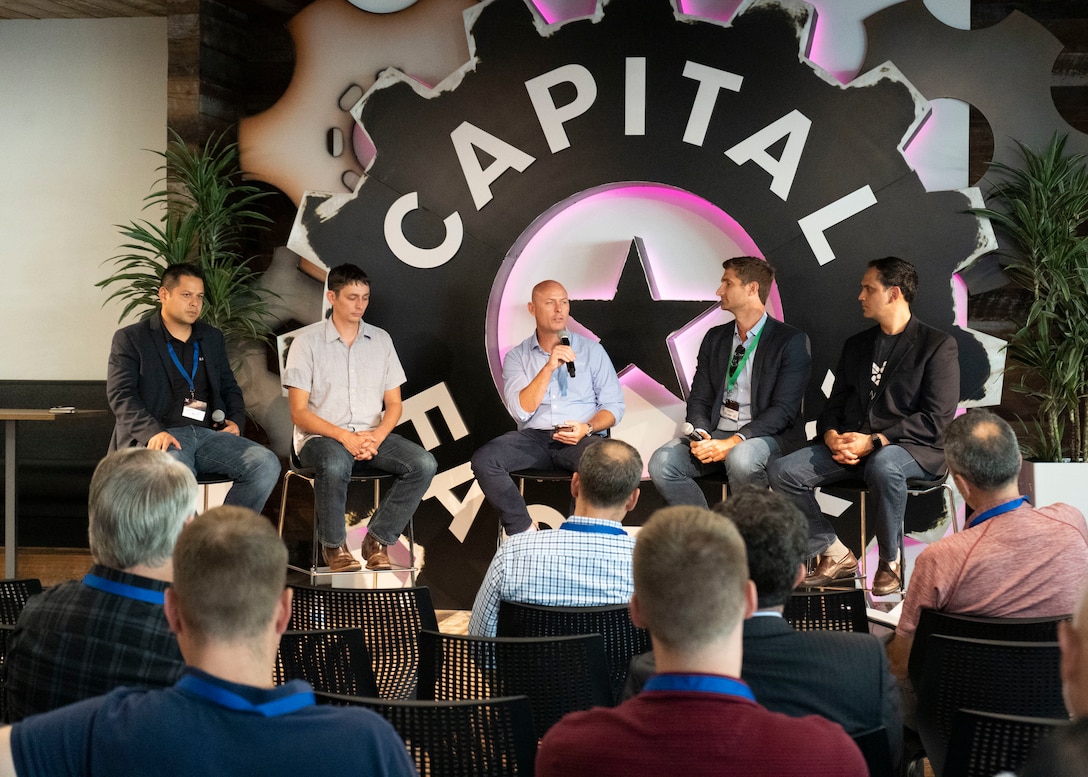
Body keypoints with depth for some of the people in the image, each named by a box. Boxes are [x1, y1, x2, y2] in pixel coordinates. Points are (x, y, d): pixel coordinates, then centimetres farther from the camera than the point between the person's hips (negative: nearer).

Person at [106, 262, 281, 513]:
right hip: (159, 439, -5)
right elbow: (121, 395, -2)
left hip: (209, 435, 5)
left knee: (266, 464, -23)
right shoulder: (131, 339, 9)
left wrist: (236, 421, 7)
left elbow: (229, 386, 30)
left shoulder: (212, 337, 25)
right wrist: (153, 432, -19)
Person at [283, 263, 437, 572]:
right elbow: (299, 412, -5)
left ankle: (378, 540, -12)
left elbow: (394, 404, 12)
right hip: (321, 437, -4)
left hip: (372, 435, 4)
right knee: (335, 464, -40)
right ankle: (334, 546, -16)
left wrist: (376, 436, -10)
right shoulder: (307, 341, 0)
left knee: (424, 464, -23)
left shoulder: (381, 339, 13)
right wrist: (344, 436, -19)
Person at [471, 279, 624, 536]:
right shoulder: (517, 356, 10)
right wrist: (549, 367, -14)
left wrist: (587, 428, -13)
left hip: (580, 438, -1)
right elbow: (521, 411, -4)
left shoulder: (591, 350, 10)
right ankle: (525, 532, -20)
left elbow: (614, 405, 8)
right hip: (533, 438, 1)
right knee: (483, 459, -27)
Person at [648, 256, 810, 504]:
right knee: (661, 462, -21)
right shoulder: (714, 338, 16)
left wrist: (733, 442, -22)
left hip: (767, 436, -5)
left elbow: (784, 409, -11)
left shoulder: (791, 341, -3)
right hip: (716, 434, 5)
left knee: (740, 458, -39)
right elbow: (699, 398, 13)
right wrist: (700, 434, -11)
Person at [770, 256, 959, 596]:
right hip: (850, 443, 6)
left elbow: (936, 419, -9)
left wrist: (874, 441, -19)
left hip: (911, 447, -6)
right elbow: (834, 405, 19)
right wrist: (832, 437, -7)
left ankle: (891, 562, -19)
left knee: (882, 466, -42)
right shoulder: (856, 345, 20)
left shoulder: (937, 346, 0)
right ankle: (835, 554, -6)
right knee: (783, 470, -18)